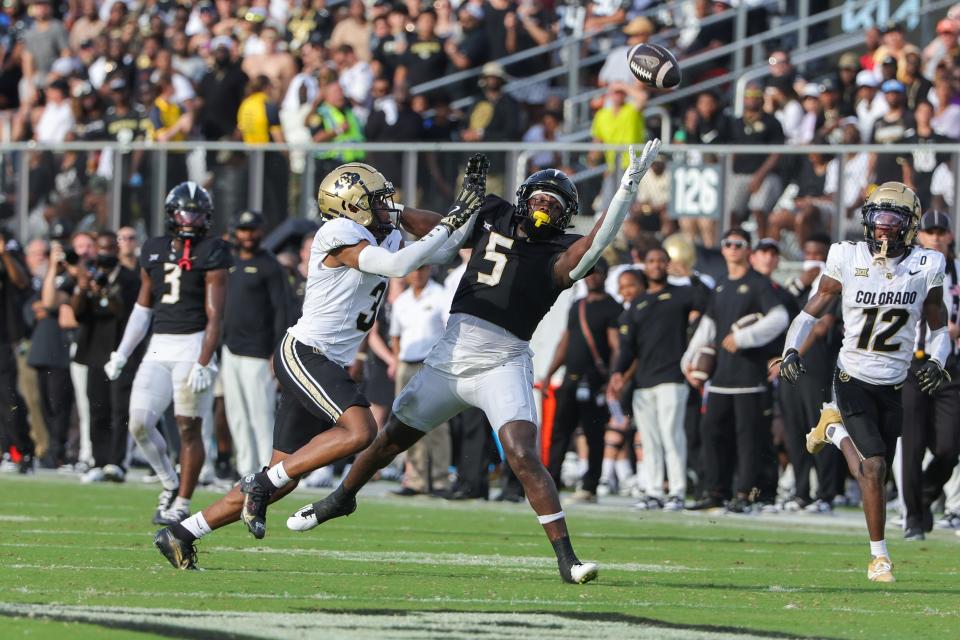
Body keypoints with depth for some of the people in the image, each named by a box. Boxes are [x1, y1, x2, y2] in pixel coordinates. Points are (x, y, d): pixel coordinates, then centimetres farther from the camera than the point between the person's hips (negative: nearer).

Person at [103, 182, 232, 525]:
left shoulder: (211, 253, -5)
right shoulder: (154, 250, 12)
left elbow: (214, 315, -10)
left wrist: (203, 364, -19)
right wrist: (121, 354, 18)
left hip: (192, 346, -5)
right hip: (159, 348, 5)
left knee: (188, 428, -2)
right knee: (140, 423, -5)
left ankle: (182, 503, 6)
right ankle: (170, 484, 16)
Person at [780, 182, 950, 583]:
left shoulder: (925, 267, -2)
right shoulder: (848, 259, -6)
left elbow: (939, 328, 8)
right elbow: (811, 312, 4)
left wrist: (936, 361, -11)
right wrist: (791, 350, -11)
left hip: (894, 385, 3)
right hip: (854, 380, -3)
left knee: (872, 473, 8)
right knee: (874, 466, -15)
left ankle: (836, 430, 38)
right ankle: (879, 556, 0)